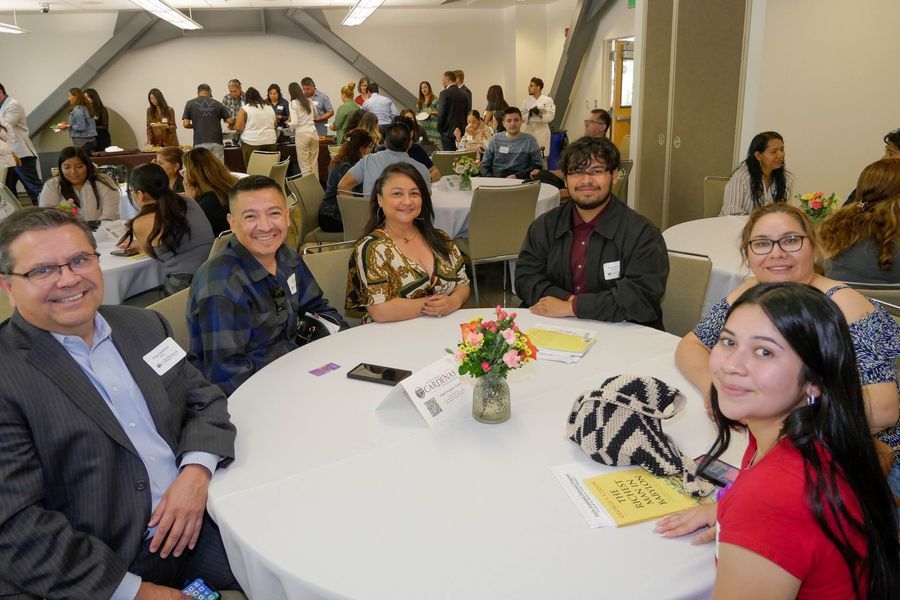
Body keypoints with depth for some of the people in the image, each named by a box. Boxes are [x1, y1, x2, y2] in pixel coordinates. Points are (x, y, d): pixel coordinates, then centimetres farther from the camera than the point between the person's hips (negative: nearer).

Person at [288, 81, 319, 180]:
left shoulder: (293, 103, -7)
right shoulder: (309, 101, 8)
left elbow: (295, 123, -13)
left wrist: (289, 124, 7)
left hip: (301, 134, -5)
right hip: (313, 132, 5)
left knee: (304, 165, 1)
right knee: (314, 163, 10)